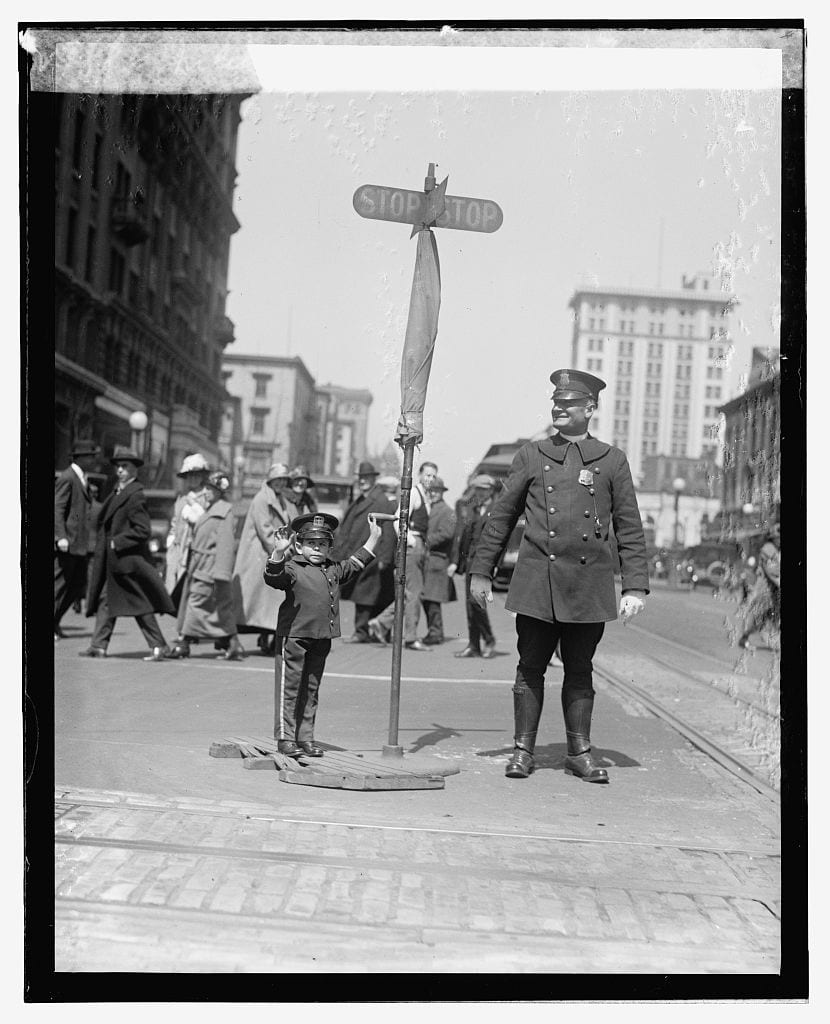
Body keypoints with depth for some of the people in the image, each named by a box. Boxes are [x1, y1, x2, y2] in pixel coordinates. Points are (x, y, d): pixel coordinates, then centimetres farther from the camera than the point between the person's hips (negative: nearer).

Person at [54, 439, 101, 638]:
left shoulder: (83, 479, 18)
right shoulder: (66, 478, -11)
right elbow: (57, 509, -17)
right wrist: (61, 537, -26)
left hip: (80, 544, 9)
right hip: (67, 544, -9)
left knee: (78, 587, 11)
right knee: (59, 585, -3)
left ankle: (55, 622, 21)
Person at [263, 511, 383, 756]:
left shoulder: (334, 570, 15)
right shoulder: (292, 568, -7)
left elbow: (355, 563, 29)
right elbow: (273, 577, -24)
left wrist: (373, 537, 30)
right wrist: (278, 552, -40)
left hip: (321, 639, 7)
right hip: (294, 636, -7)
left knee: (311, 690, 12)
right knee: (289, 687, -1)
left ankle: (305, 737, 20)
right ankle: (285, 738, 4)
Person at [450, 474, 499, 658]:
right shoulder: (473, 510, 18)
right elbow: (463, 536, 20)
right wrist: (455, 561, 16)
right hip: (470, 560, 7)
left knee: (475, 601, -14)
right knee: (471, 603, 6)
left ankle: (489, 640, 3)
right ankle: (473, 646, 12)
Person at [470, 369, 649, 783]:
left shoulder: (612, 460, 8)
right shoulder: (531, 455, 9)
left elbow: (630, 529, 7)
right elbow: (501, 516, 11)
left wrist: (635, 586, 1)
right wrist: (480, 571, 9)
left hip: (589, 585, 0)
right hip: (537, 580, 0)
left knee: (580, 670, 8)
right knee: (530, 666, 4)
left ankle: (579, 752, 18)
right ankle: (523, 750, 13)